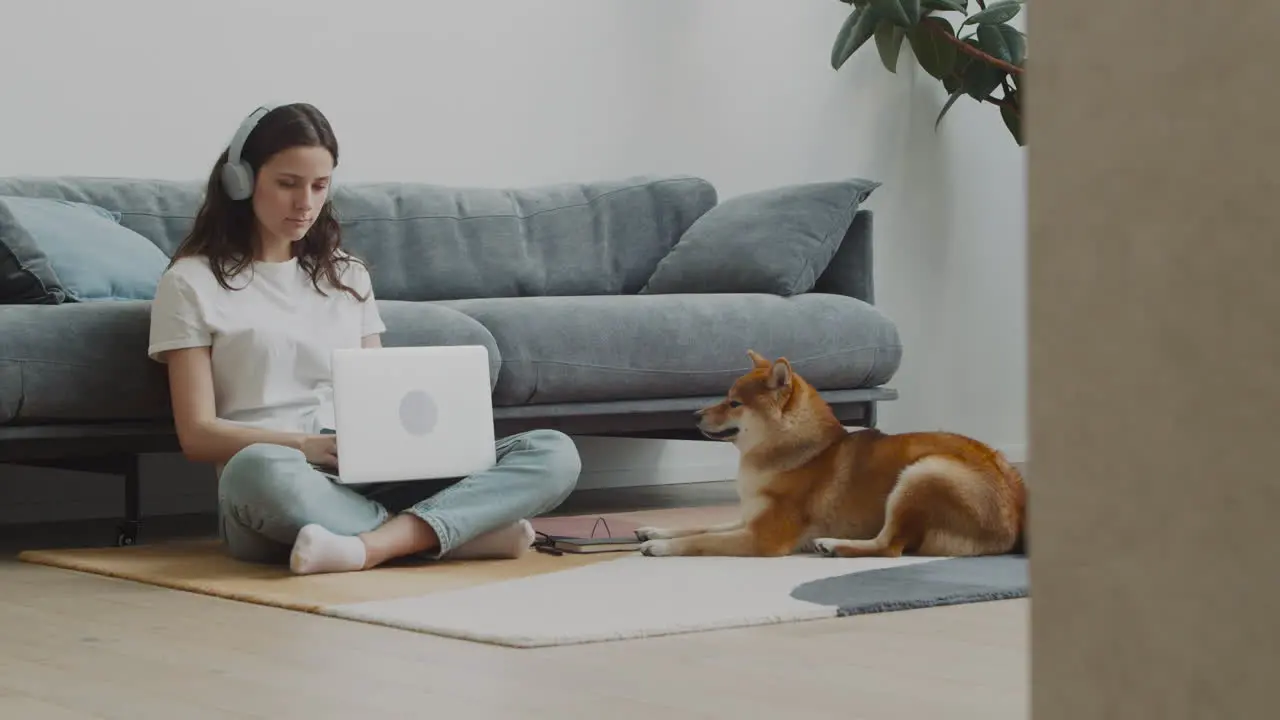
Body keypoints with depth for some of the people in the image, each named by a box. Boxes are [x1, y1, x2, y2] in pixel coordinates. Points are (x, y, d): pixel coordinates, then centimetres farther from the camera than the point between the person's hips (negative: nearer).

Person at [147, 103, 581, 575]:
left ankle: (371, 546, -38)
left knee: (553, 453, -18)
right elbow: (197, 434, -2)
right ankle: (472, 528, -31)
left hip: (366, 480, 5)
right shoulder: (192, 283, 6)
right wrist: (311, 447, -17)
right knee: (261, 471, -44)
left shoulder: (347, 276, 21)